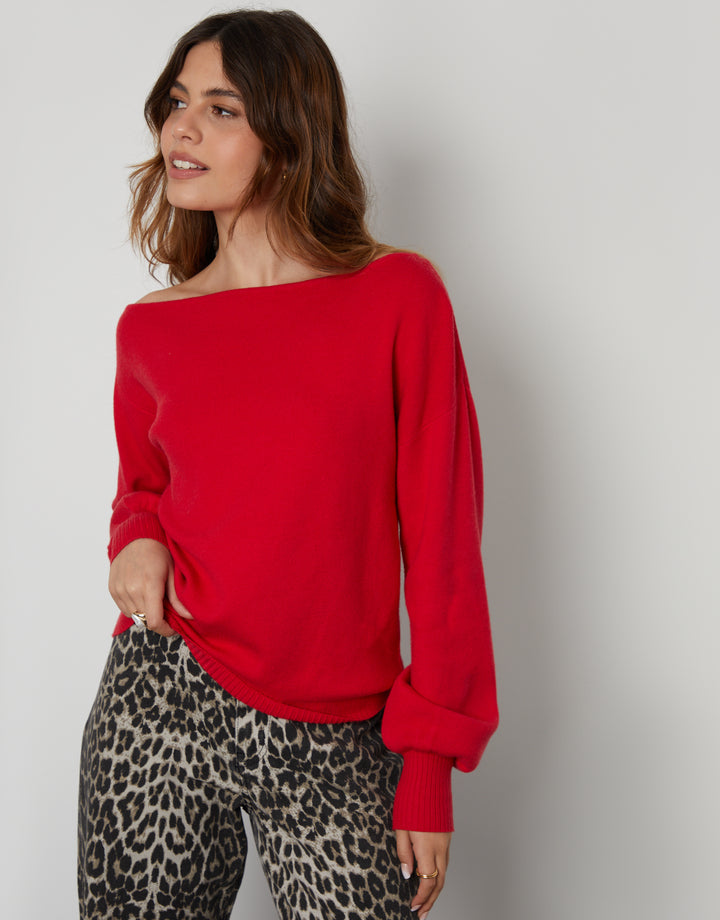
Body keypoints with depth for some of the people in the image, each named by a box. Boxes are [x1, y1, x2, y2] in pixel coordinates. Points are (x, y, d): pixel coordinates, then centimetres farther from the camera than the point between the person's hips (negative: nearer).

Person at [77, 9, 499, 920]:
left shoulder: (398, 296, -6)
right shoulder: (150, 329, 4)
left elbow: (440, 538, -5)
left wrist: (430, 764, -6)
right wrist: (136, 539, -3)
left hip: (333, 744, -2)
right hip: (160, 707, 3)